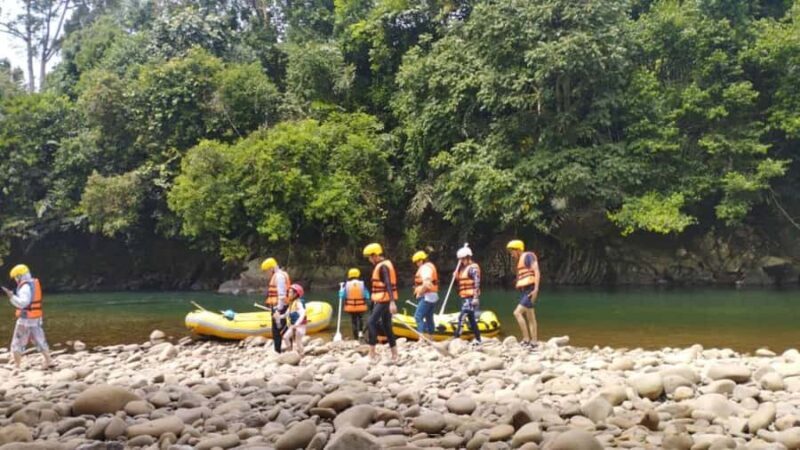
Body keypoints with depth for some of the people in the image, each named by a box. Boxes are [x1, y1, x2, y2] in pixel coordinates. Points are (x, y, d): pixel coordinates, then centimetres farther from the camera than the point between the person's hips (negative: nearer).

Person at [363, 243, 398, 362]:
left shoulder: (383, 266, -15)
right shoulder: (384, 265, 17)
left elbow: (388, 285, -25)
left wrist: (392, 302, -33)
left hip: (385, 300, -10)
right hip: (384, 300, 10)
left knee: (371, 322, -14)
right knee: (386, 326, 11)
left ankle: (372, 353, -15)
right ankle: (394, 355, 14)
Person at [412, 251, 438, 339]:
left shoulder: (425, 268, -13)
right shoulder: (430, 266, 19)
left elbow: (426, 284, -26)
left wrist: (419, 293, -15)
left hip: (427, 296, -11)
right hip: (432, 296, 11)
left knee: (418, 316, -15)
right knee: (429, 318, 15)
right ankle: (430, 338, 21)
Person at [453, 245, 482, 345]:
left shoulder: (473, 268, -11)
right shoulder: (463, 268, 18)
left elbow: (477, 283, -17)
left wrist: (475, 298, -22)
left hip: (471, 298, -10)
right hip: (465, 298, 10)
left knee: (462, 317, -16)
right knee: (471, 318, 11)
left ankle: (456, 336, -19)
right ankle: (478, 339, 16)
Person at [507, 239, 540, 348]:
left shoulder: (529, 256, -6)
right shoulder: (520, 261, 20)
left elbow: (536, 272, -16)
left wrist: (536, 289, -23)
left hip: (530, 291, -9)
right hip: (524, 292, 9)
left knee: (517, 313, -17)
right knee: (530, 318, 8)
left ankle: (526, 339, -15)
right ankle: (533, 343, 9)